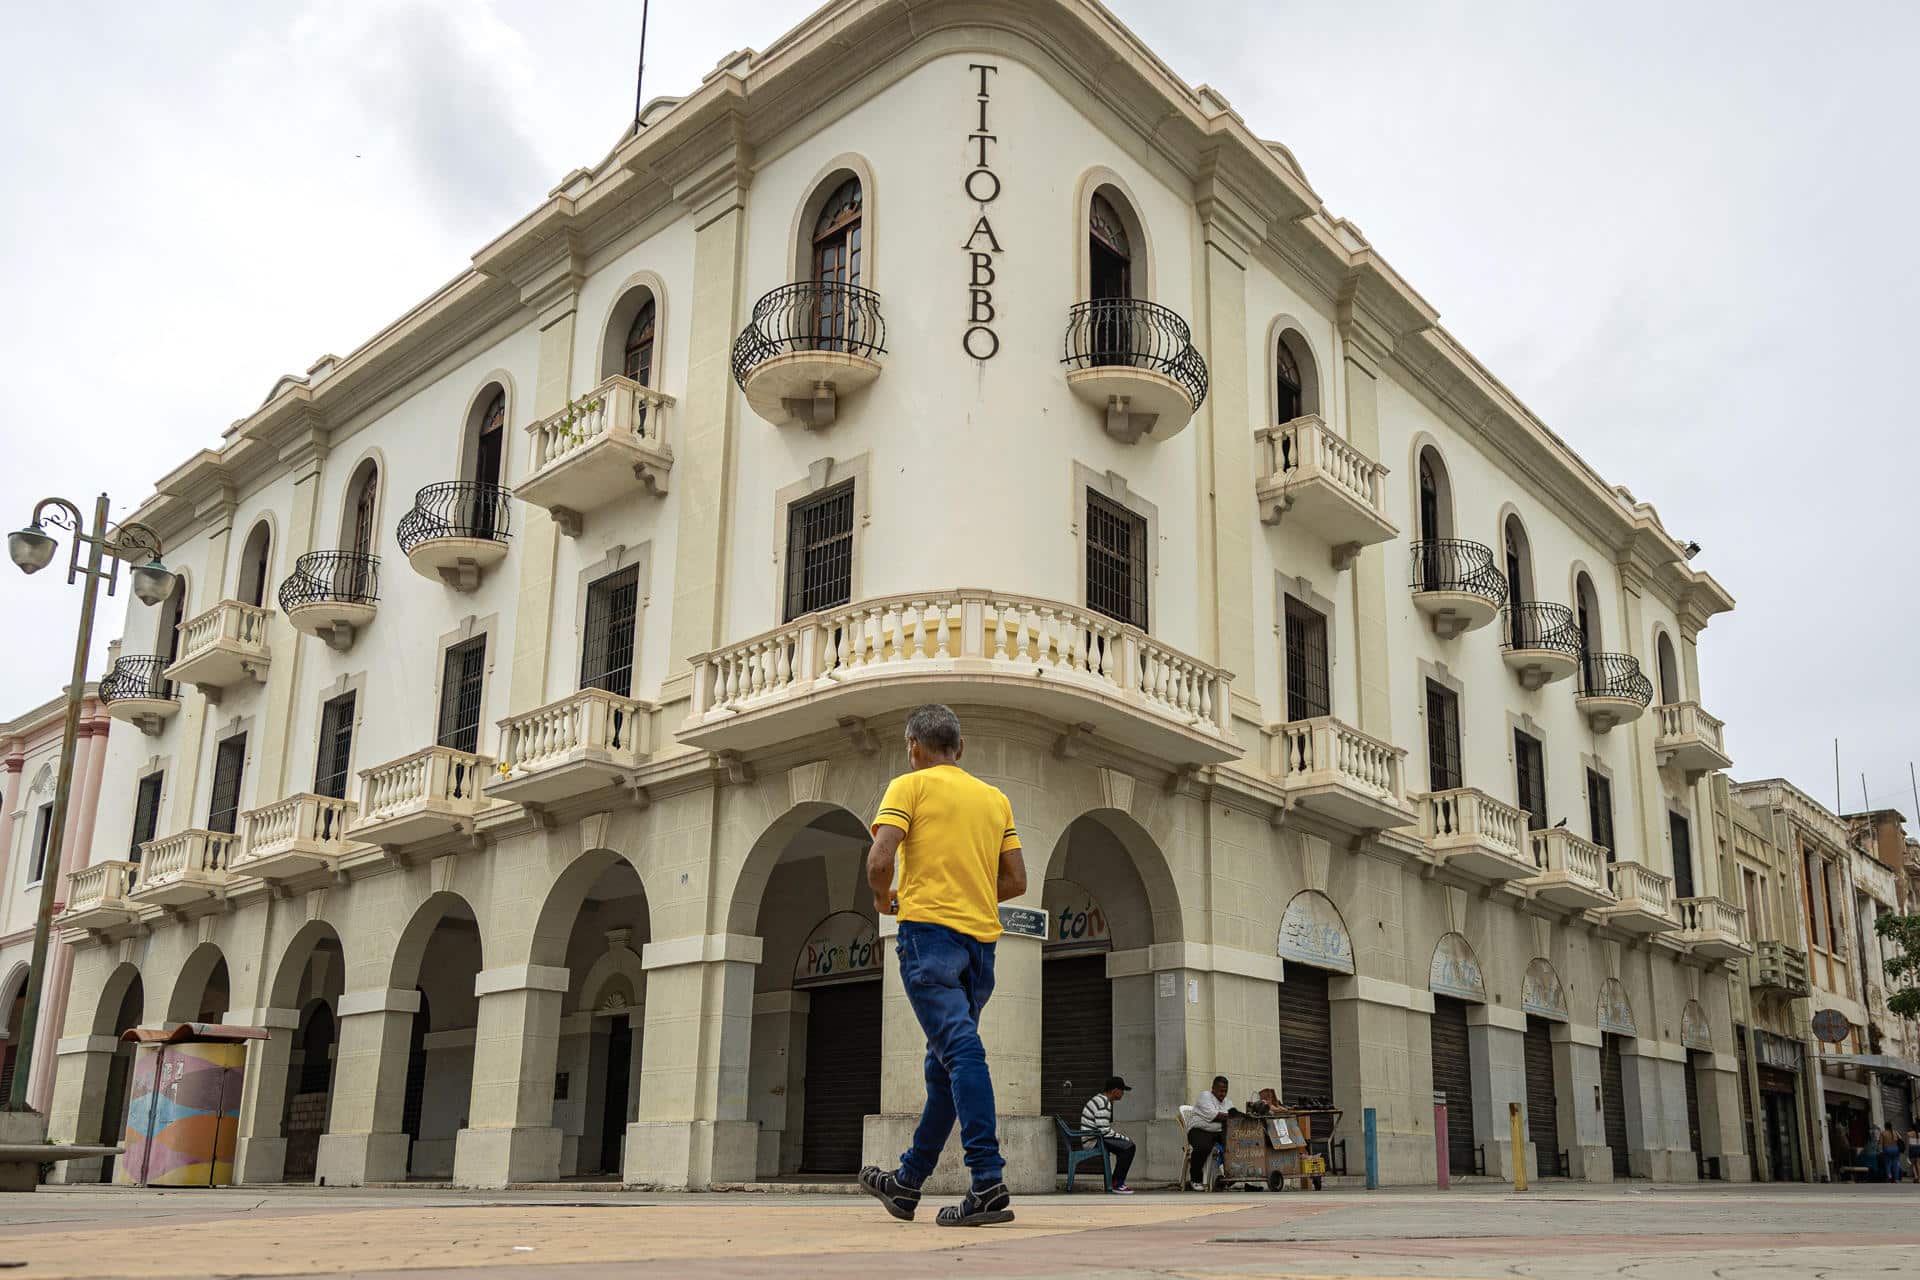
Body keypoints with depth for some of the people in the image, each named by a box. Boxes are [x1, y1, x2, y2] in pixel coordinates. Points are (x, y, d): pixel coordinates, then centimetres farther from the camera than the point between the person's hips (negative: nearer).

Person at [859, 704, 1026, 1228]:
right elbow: (1016, 881, 15)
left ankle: (989, 1183, -25)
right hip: (982, 937, 6)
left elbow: (880, 859, -12)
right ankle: (907, 1183, 25)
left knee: (960, 1049, -14)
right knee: (944, 1062, 13)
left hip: (929, 929, -6)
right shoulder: (995, 798, 17)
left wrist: (883, 899, 7)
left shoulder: (910, 786, 1)